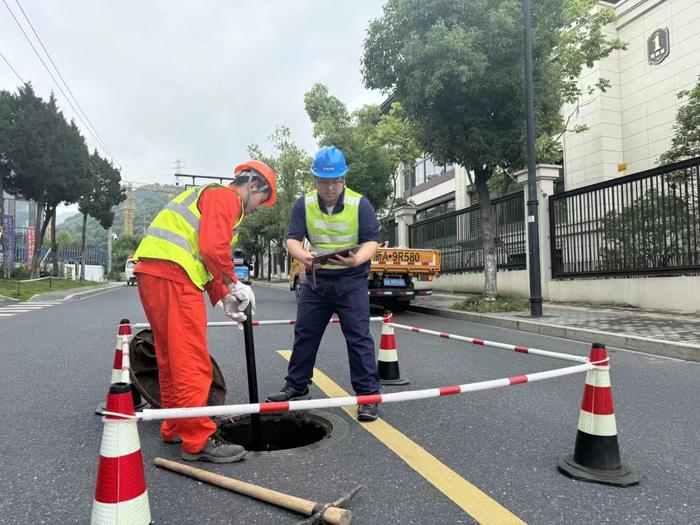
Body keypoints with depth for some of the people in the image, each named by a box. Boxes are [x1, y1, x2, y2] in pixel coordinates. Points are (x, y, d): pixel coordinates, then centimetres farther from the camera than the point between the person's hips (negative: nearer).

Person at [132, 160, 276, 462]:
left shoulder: (210, 196, 29)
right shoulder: (226, 197, -2)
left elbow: (202, 257, 28)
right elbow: (213, 248, -18)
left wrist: (223, 299, 20)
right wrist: (234, 285, -4)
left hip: (151, 274, 11)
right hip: (173, 277, -11)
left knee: (171, 358, 17)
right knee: (192, 361, -7)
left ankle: (175, 428, 28)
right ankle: (198, 441, 0)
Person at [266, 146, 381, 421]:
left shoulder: (360, 204, -12)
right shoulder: (303, 205, -4)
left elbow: (371, 241, -13)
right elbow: (292, 239, -10)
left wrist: (358, 259, -36)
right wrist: (303, 255, -35)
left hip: (351, 280, -3)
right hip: (316, 278, 4)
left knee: (358, 337, -5)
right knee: (304, 334, 12)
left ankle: (368, 394, 3)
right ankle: (296, 385, 29)